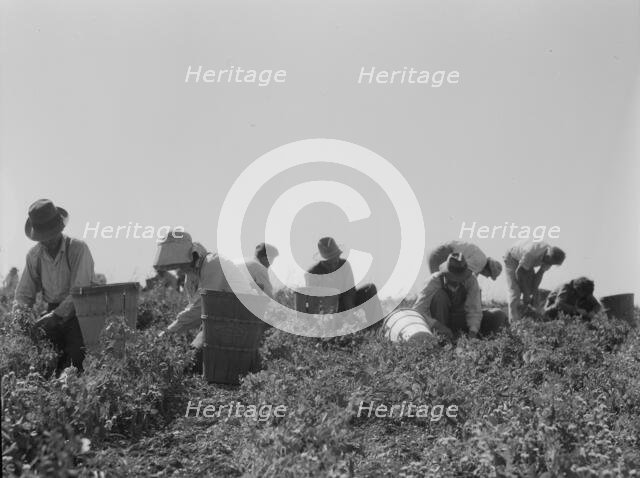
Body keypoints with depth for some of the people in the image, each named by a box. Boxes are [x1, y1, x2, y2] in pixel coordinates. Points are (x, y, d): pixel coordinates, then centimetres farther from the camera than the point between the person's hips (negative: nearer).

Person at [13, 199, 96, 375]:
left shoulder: (78, 248, -14)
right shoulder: (34, 255, 2)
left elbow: (80, 291, -19)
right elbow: (24, 294, 8)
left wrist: (57, 315, -28)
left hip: (78, 311, -4)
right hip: (53, 312, 4)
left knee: (78, 358, -20)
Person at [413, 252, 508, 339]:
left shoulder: (471, 280, -19)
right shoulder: (435, 281, -25)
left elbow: (474, 310, -22)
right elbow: (417, 309, -31)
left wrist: (473, 331, -39)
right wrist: (437, 325, -44)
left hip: (459, 319, 3)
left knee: (499, 316, -15)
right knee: (439, 295, -33)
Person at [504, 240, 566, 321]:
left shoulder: (551, 257, -20)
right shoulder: (531, 253, -40)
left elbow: (539, 274, -11)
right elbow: (519, 272, -30)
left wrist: (534, 292, -16)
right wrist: (526, 294, -23)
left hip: (527, 264, 7)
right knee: (515, 291, -16)